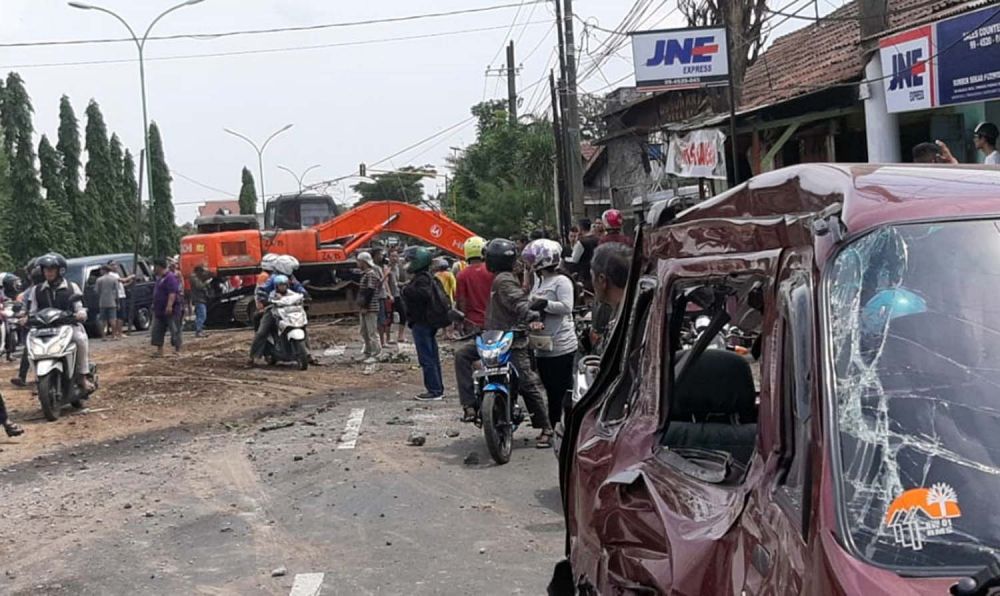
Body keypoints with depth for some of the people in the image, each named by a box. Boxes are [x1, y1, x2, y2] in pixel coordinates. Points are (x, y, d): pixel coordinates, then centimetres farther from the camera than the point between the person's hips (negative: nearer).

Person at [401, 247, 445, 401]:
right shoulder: (427, 277, 16)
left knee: (426, 358, -7)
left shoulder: (421, 279, -15)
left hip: (421, 323, -11)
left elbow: (425, 294, -33)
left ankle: (434, 391, -5)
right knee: (433, 357, 13)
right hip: (429, 322, 11)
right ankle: (438, 389, 19)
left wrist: (408, 290, -21)